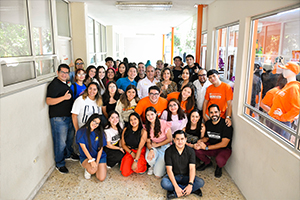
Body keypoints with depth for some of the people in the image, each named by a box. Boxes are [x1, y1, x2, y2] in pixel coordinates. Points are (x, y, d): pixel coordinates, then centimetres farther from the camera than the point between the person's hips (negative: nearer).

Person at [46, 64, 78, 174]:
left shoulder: (65, 84, 15)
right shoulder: (54, 84, -14)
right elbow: (48, 101, -24)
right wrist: (64, 98, -33)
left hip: (68, 116, 9)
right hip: (58, 118, -9)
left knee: (70, 137, 22)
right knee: (61, 142, -3)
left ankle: (69, 153, 44)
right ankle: (60, 164, 13)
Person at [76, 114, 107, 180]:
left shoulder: (99, 132, -1)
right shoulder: (81, 131, -8)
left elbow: (100, 148, -3)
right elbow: (83, 147, -13)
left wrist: (97, 162, -12)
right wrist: (91, 160, -19)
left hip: (99, 156, 2)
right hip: (86, 156, -2)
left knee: (101, 178, -12)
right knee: (93, 170, -33)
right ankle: (87, 168, 5)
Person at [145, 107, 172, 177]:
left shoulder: (164, 124, -16)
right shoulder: (146, 127, -4)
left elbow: (169, 139, -10)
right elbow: (148, 142, -4)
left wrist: (157, 145, -12)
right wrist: (151, 149, -26)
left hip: (164, 147, -3)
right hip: (153, 147, 3)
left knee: (158, 175, -16)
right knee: (149, 158, -35)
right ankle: (152, 166, 3)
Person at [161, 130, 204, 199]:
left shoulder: (190, 151, -7)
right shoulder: (169, 151, -12)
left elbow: (192, 168, -13)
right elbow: (169, 170, -17)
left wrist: (190, 184, -29)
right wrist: (176, 187, -28)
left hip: (186, 176, 2)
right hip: (173, 176, -1)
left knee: (200, 182, -25)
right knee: (164, 183, -34)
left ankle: (174, 193, -23)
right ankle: (193, 190, -22)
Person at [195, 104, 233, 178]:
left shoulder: (226, 125, -20)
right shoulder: (208, 123, -1)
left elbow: (224, 144, -22)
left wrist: (206, 147, -23)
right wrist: (200, 141, -16)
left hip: (224, 149, -5)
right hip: (211, 146, 5)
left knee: (220, 160, -36)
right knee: (196, 149, -20)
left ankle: (219, 167, 5)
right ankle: (207, 162, 12)